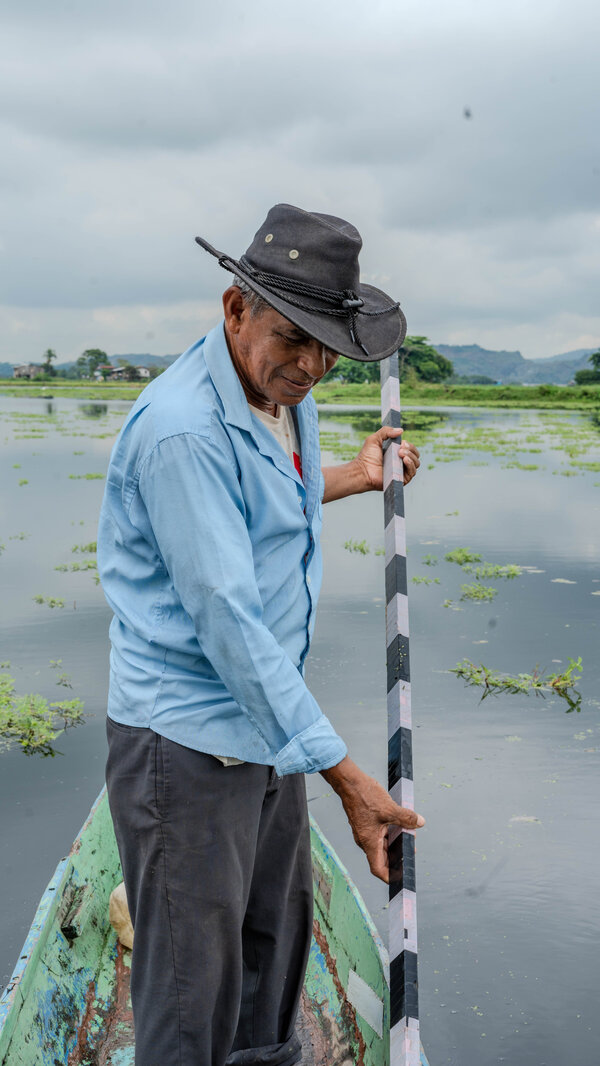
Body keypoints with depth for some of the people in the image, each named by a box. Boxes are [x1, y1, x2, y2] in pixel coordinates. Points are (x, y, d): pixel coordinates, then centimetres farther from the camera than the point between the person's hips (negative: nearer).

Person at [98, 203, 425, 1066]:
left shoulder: (287, 395, 5)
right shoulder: (184, 428, -25)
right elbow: (228, 622, -28)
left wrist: (353, 477, 30)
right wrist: (345, 775, -25)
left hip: (267, 725, 9)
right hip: (186, 742, -9)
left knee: (276, 937, 24)